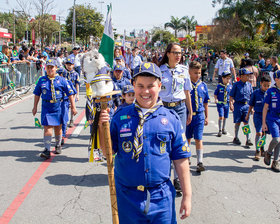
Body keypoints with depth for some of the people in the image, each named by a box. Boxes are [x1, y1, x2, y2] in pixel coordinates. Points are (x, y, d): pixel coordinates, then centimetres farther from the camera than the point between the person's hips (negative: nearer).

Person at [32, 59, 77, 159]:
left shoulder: (61, 80, 0)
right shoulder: (42, 80, 6)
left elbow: (70, 93, 3)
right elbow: (37, 94, 15)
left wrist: (73, 107, 1)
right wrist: (35, 107, 16)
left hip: (58, 107, 0)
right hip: (46, 107, 0)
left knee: (58, 127, 12)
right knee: (47, 127, -9)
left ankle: (58, 145, 34)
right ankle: (47, 150, -11)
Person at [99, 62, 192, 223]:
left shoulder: (171, 119, -2)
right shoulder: (120, 116, -1)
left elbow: (180, 160, 1)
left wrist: (187, 196, 0)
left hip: (161, 197, 0)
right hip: (127, 196, 1)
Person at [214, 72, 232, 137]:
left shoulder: (230, 86, 4)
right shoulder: (219, 86, -6)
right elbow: (215, 94, 2)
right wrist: (216, 99, -14)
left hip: (227, 104, 4)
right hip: (220, 103, -4)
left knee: (225, 117, 12)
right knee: (221, 116, -13)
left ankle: (223, 129, 30)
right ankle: (220, 130, -3)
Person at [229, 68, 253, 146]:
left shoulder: (249, 85, 8)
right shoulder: (236, 85, -5)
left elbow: (251, 96, 15)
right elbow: (231, 96, -3)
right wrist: (231, 104, -16)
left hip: (246, 105, 3)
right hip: (238, 105, -3)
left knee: (246, 122, 1)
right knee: (237, 122, 6)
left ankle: (248, 140, 3)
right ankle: (236, 138, 21)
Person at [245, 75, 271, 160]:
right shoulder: (256, 93, -6)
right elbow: (251, 105, 5)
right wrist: (248, 114, 10)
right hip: (258, 115, -2)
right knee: (258, 133, -9)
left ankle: (261, 148, 35)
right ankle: (257, 151, -1)